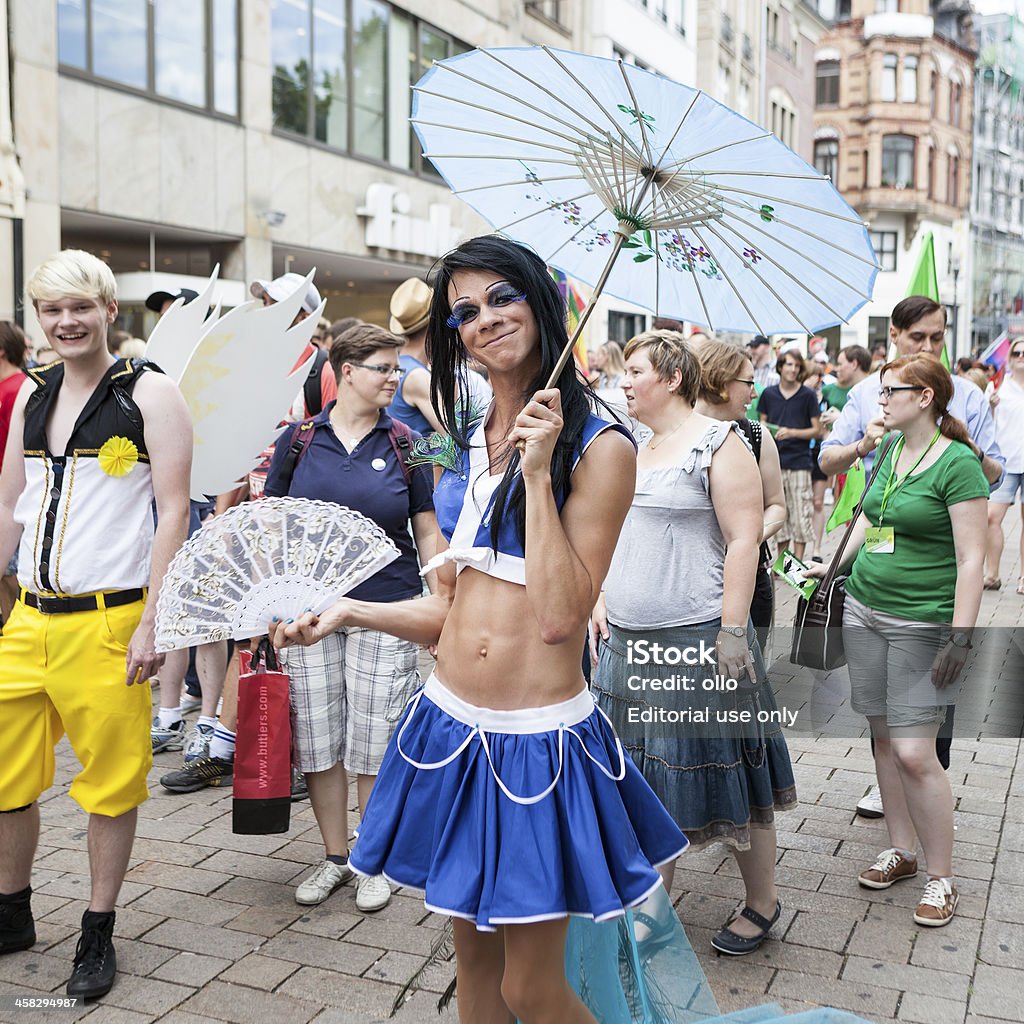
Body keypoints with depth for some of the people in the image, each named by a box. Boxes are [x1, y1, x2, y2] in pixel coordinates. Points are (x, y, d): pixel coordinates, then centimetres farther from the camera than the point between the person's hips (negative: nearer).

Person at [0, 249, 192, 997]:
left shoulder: (150, 394, -6)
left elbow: (174, 513, -10)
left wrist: (152, 622, -16)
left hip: (108, 620, -6)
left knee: (111, 783, 6)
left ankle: (98, 935, 24)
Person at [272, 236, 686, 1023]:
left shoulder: (599, 448, -11)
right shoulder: (466, 450, 9)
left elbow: (559, 617, -20)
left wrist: (537, 472, -20)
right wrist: (350, 612, 3)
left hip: (539, 742, -6)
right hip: (453, 728, 6)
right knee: (475, 959, 20)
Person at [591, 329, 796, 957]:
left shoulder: (719, 445, -8)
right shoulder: (631, 450, 13)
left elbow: (744, 540, -14)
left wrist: (732, 632, -19)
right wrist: (601, 597, 8)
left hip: (696, 639, -7)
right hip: (630, 641, 7)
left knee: (724, 772, 4)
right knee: (646, 774, 14)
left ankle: (763, 904, 23)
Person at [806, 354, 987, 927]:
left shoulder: (958, 462, -13)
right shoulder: (890, 450, 9)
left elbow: (971, 559, -15)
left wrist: (961, 639, -18)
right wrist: (834, 564, 23)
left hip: (923, 621, -7)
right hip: (864, 608, 7)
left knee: (915, 751, -7)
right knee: (883, 736, 12)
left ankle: (942, 878, 9)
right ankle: (902, 851, 27)